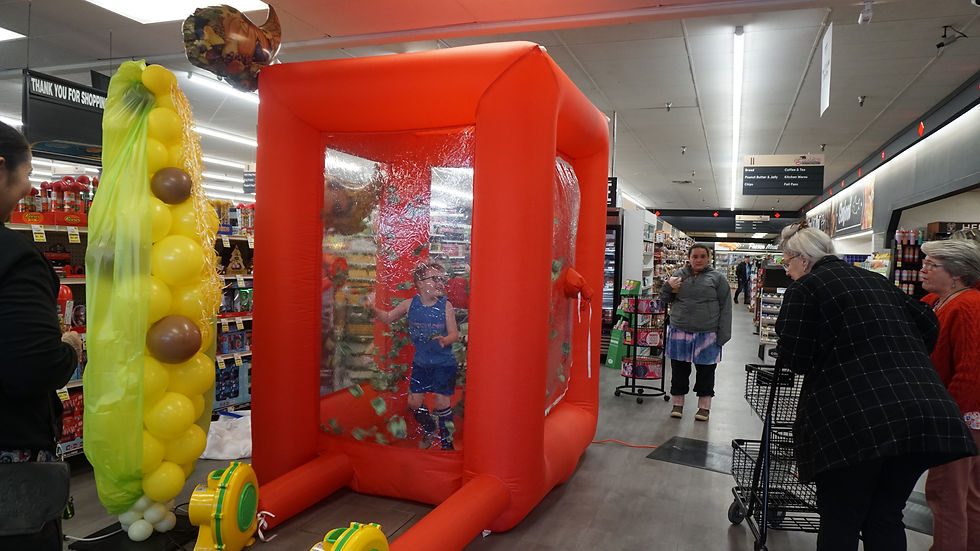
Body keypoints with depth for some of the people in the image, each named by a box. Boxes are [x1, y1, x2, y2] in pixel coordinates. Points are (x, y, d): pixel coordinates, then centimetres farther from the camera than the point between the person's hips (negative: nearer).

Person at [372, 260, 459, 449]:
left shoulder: (445, 305, -12)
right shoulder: (410, 304, -6)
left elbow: (454, 333, -12)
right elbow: (387, 318, 7)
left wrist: (445, 340, -35)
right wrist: (373, 308, -11)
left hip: (443, 362, -3)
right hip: (420, 361, 3)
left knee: (441, 400, -6)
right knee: (414, 401, 5)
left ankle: (446, 439, 16)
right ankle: (429, 431, 34)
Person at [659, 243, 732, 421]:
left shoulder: (718, 278, 1)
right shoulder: (679, 275, 7)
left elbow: (725, 308, -1)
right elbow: (664, 299, 15)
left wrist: (723, 335, -7)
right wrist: (668, 286, -7)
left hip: (707, 335, -2)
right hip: (680, 332, 2)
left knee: (705, 371, 8)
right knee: (679, 370, 10)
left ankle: (704, 406, 23)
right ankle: (677, 403, 24)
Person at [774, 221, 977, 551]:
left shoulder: (805, 288, -1)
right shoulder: (875, 280, 20)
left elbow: (793, 356, -7)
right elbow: (927, 324, 24)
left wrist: (782, 352, 14)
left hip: (854, 422, -6)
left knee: (840, 521, 6)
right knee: (886, 519, 16)